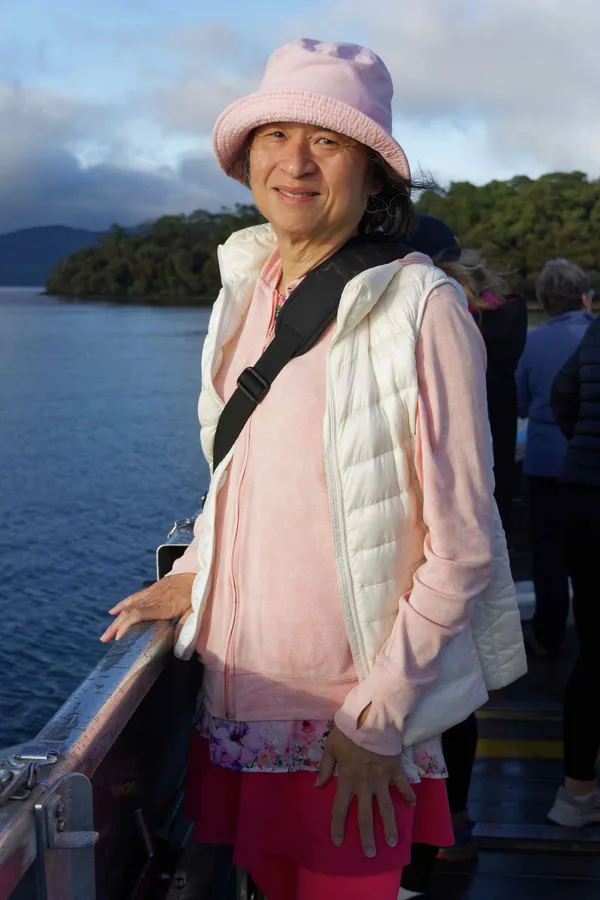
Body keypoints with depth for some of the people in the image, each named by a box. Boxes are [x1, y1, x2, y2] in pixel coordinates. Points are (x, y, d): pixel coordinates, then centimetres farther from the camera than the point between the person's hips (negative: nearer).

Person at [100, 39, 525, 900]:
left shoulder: (421, 307, -15)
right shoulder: (247, 291, 5)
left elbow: (462, 547, -15)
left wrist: (378, 717, -14)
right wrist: (195, 572, 6)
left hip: (352, 715, -6)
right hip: (239, 690, 6)